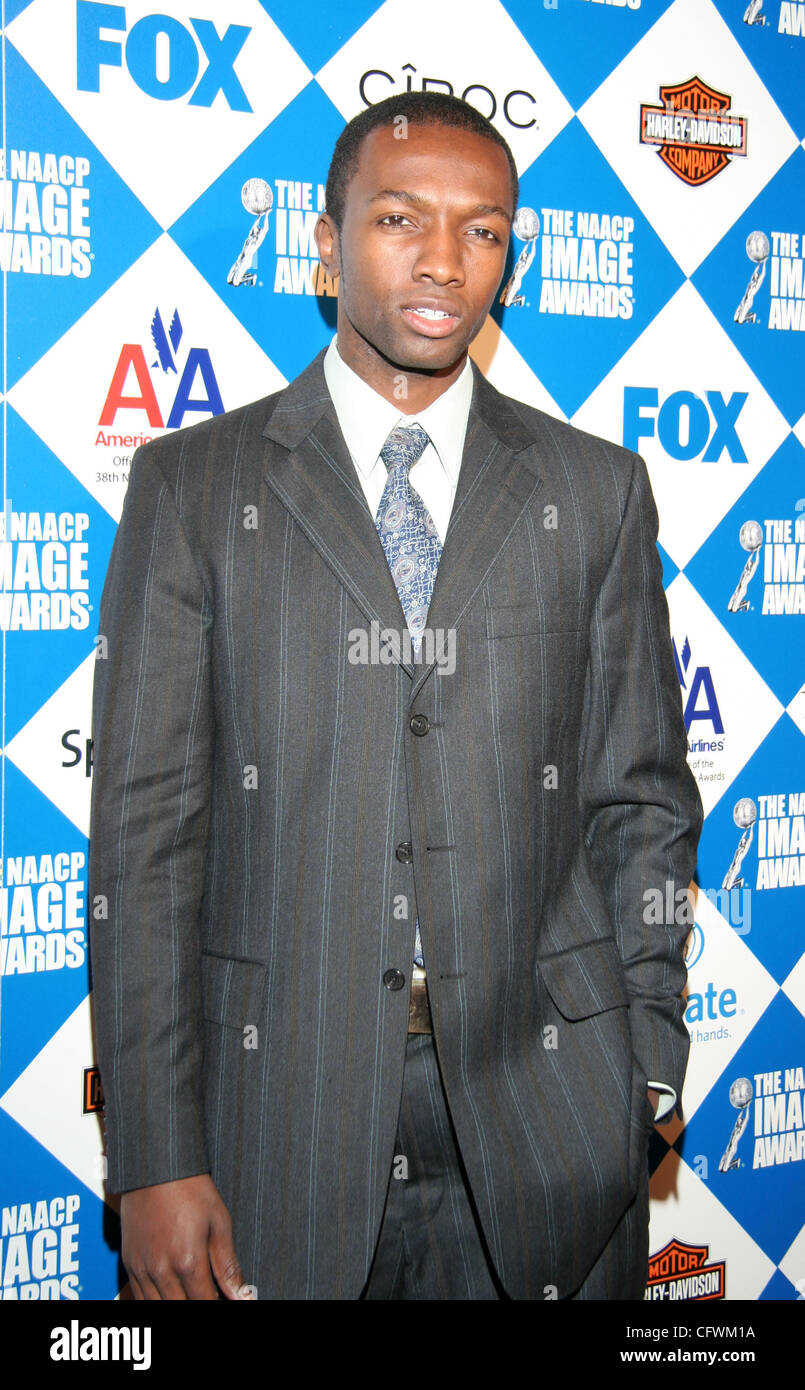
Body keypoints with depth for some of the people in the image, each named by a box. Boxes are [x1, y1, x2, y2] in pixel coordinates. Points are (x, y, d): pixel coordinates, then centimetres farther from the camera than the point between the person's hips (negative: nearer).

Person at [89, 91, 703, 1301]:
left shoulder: (596, 490, 5)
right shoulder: (191, 486, 0)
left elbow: (641, 798, 7)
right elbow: (147, 829, -4)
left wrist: (648, 1064, 3)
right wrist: (155, 1158, -7)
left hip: (543, 1116, 2)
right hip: (278, 1113, -1)